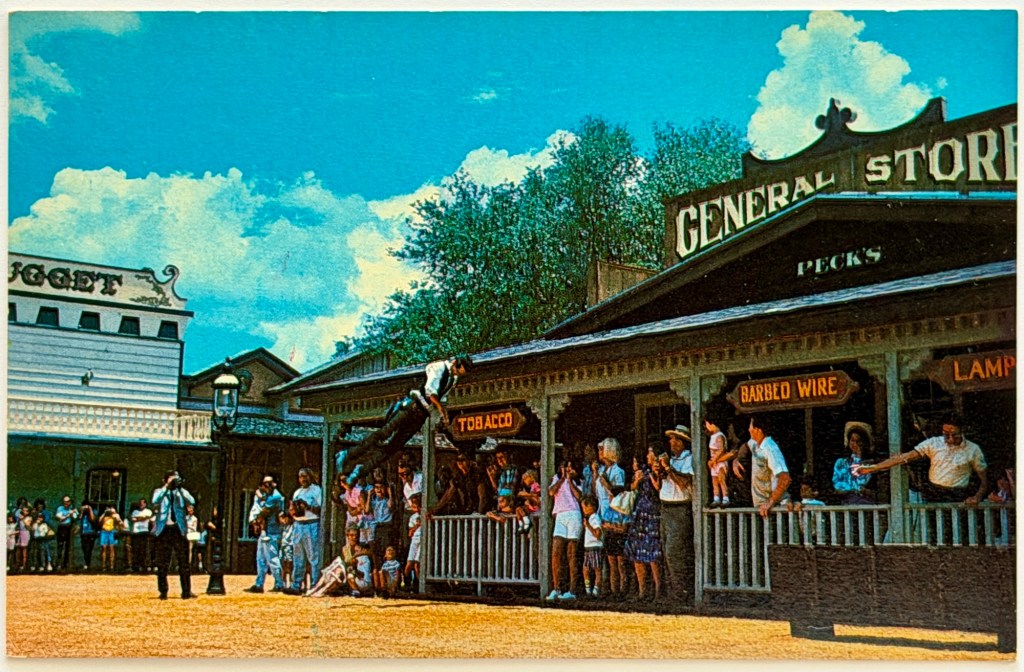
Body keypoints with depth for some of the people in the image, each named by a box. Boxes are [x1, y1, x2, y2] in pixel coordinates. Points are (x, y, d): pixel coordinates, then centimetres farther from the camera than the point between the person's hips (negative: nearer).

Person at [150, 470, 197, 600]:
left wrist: (180, 488, -15)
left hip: (179, 529, 1)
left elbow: (192, 502, -8)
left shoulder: (181, 492, 11)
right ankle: (163, 592, 8)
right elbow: (155, 502, -16)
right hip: (163, 530, -1)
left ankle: (187, 591, 2)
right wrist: (167, 487, -19)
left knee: (184, 562, -1)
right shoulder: (159, 491, 7)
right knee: (162, 563, 2)